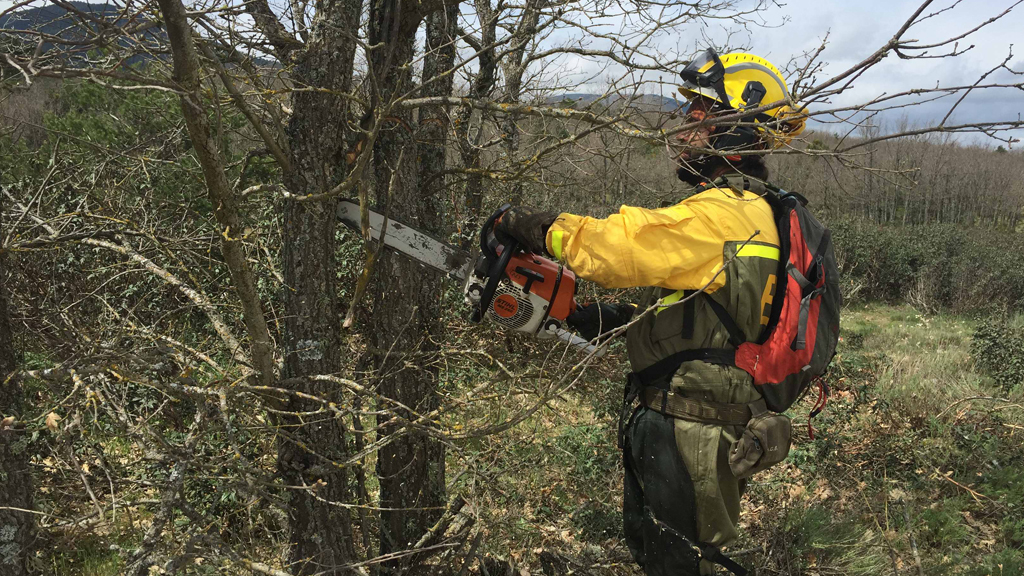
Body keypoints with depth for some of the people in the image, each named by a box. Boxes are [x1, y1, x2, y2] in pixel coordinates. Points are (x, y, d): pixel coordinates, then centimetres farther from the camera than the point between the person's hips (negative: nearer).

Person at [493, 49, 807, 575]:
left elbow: (624, 244, -29)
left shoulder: (722, 215, -21)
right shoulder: (748, 210, 14)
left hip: (691, 433, -11)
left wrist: (541, 226, -15)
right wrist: (611, 318, 10)